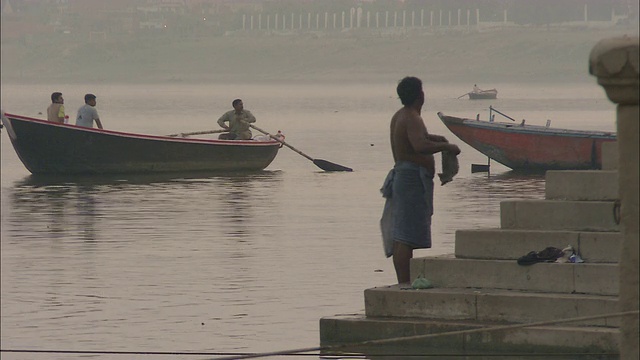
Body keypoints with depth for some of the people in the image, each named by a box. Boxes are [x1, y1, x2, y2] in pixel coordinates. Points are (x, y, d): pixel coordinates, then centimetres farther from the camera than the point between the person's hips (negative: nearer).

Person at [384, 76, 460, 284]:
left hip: (401, 175, 11)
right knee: (408, 237, -12)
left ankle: (402, 284, 17)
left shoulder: (399, 116, 15)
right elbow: (420, 146, -32)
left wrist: (430, 137, 28)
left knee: (400, 236, 12)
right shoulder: (412, 119, -16)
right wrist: (446, 146, -20)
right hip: (413, 179, -11)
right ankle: (405, 285, -14)